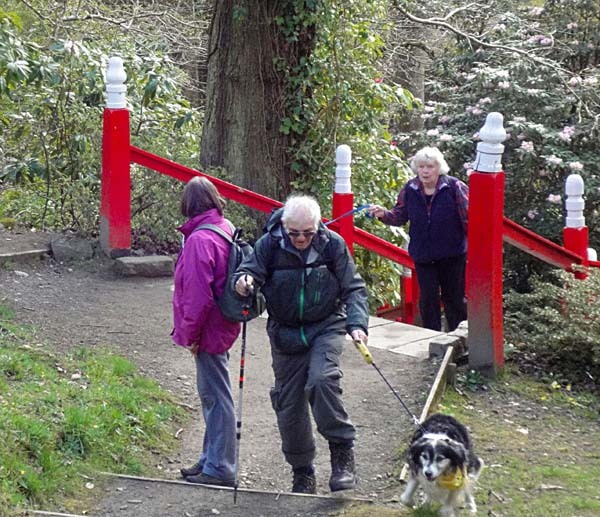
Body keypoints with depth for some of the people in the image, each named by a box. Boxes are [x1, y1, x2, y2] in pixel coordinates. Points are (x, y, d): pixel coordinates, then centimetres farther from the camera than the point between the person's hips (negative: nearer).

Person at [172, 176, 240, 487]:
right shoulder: (225, 230, 8)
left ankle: (219, 468, 3)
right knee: (213, 394, 18)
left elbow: (198, 295, -23)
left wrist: (190, 334, -11)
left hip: (208, 331, -10)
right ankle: (211, 460, 29)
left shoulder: (199, 240, -21)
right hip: (221, 327, 10)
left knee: (215, 396, -3)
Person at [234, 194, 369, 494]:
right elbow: (249, 270, -7)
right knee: (288, 404, 5)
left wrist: (357, 324, -17)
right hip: (286, 332, 2)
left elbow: (353, 288, -3)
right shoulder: (270, 245, -9)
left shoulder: (332, 244, -8)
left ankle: (342, 452, -15)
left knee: (322, 380, -29)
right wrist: (244, 281, -32)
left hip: (326, 326, -2)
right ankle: (302, 473, 21)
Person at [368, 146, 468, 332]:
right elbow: (400, 217, 6)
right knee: (427, 299, 7)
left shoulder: (454, 187, -13)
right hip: (423, 256, 3)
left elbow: (468, 218, -12)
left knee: (454, 298, 8)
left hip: (452, 255, -3)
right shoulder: (410, 189, -1)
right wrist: (383, 214, -13)